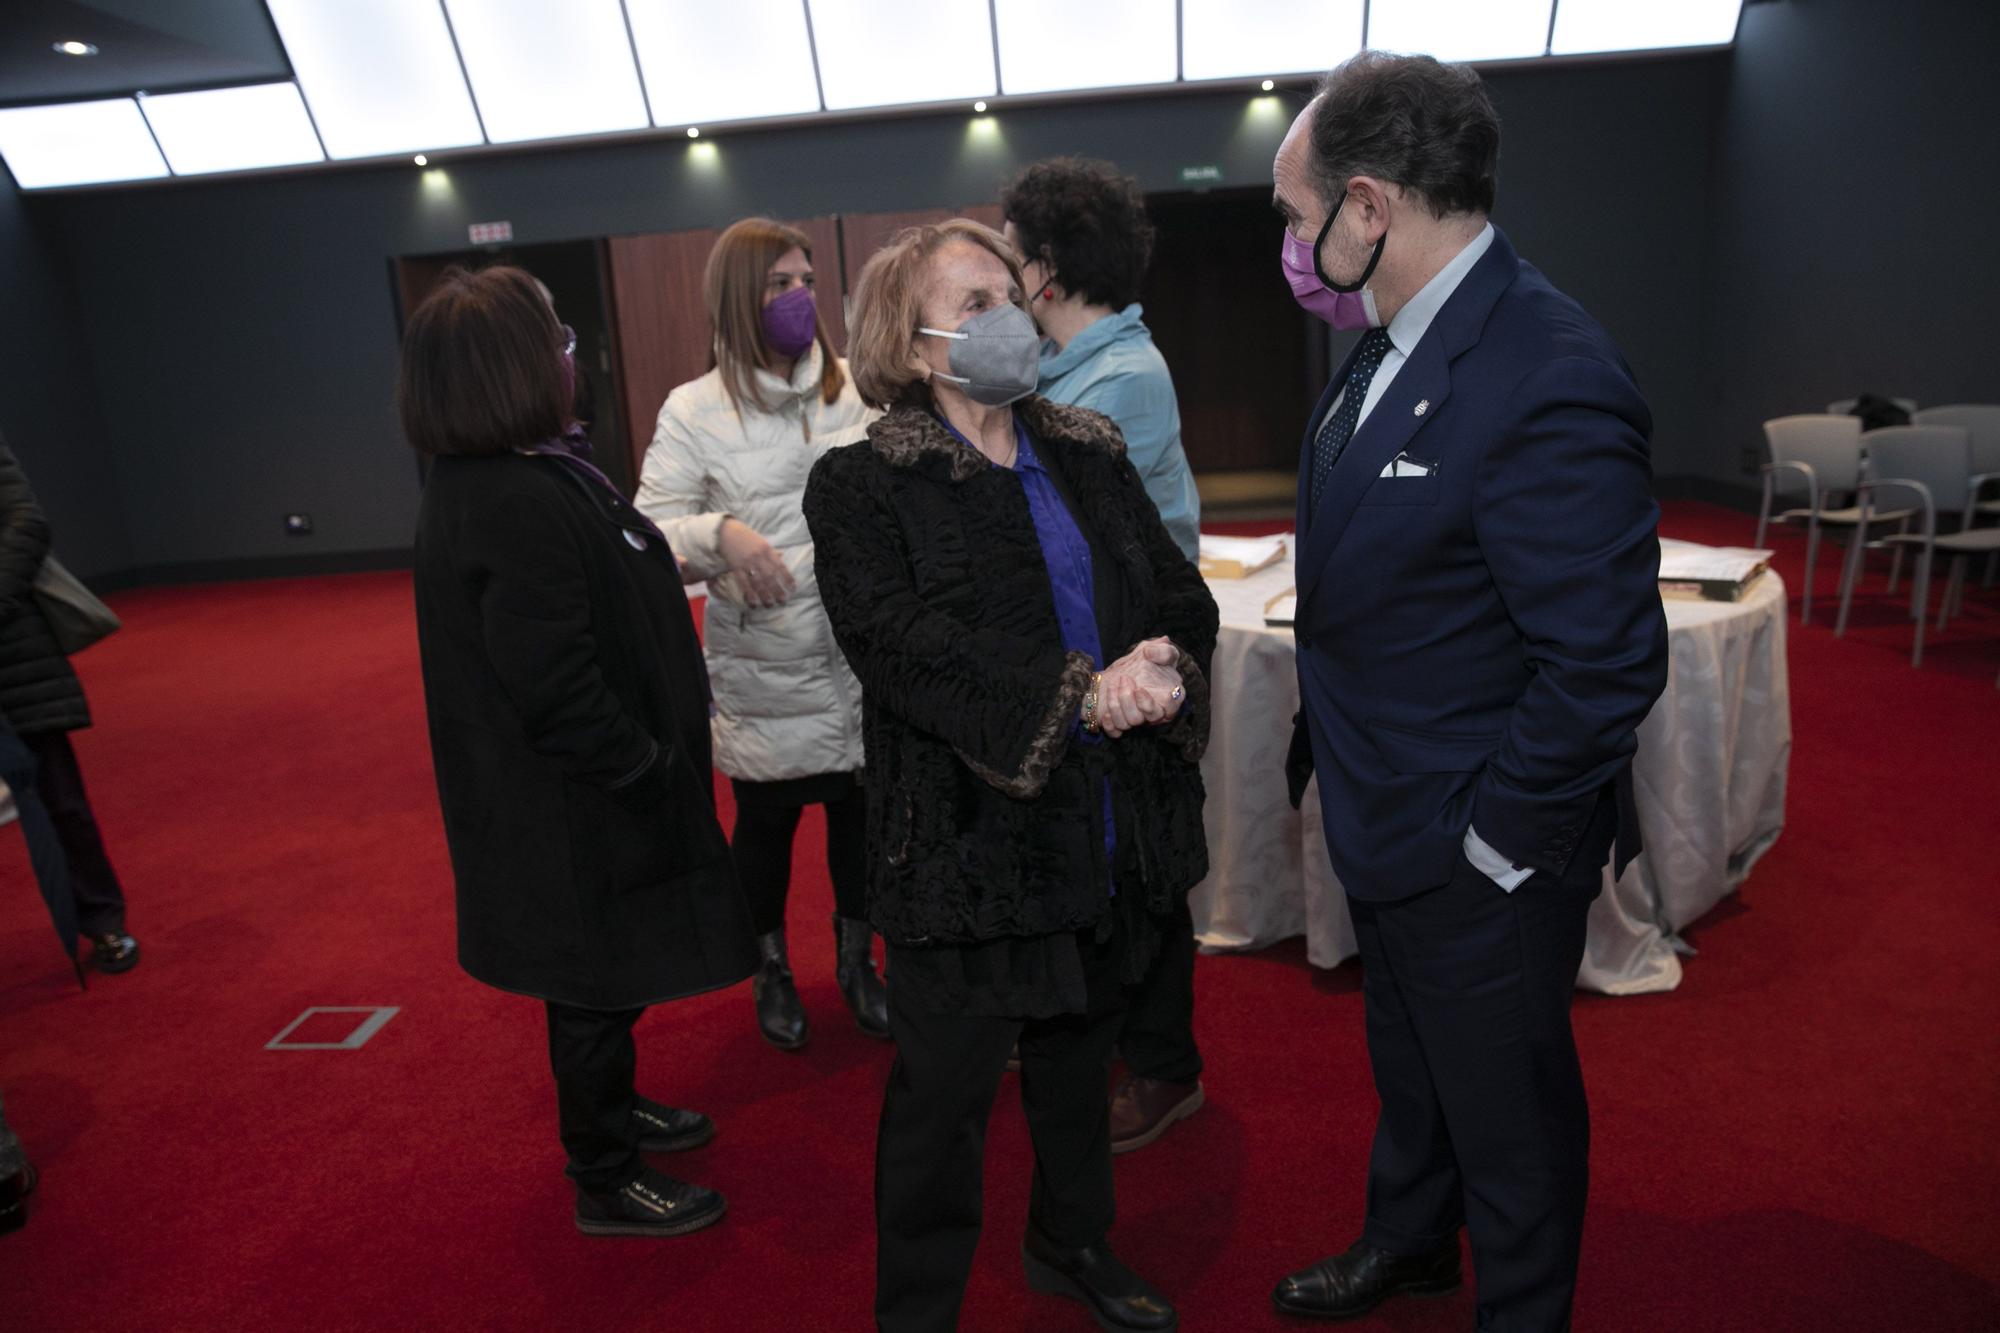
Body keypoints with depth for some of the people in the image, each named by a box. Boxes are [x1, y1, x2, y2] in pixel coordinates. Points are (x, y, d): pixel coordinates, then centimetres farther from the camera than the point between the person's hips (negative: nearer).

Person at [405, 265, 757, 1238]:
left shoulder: (502, 480, 6)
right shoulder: (517, 507, -28)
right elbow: (558, 690, -30)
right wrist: (645, 773, -19)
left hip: (571, 792, 10)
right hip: (575, 808, -10)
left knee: (598, 978, 26)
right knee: (597, 984, 8)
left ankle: (610, 1112, 47)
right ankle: (606, 1184, 28)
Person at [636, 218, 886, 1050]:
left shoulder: (855, 388, 3)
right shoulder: (695, 410, -3)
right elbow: (651, 533, -6)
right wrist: (721, 534, -25)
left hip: (861, 658, 2)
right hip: (762, 670, -2)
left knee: (859, 810, 14)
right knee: (765, 822, 14)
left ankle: (857, 960, 39)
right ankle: (771, 972, 39)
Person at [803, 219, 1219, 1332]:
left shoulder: (1091, 458, 10)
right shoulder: (861, 486, -6)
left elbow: (1185, 596, 4)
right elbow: (898, 643, -20)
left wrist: (1165, 677, -19)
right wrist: (1077, 695, -27)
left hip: (1117, 830, 6)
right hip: (971, 839, -5)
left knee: (1081, 1054, 22)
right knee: (944, 1093, 6)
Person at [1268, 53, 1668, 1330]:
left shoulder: (1550, 381, -28)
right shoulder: (1392, 348, 2)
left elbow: (1604, 662, -27)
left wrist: (1493, 840, -19)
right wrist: (1342, 769, 11)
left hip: (1480, 854, -9)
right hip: (1387, 827, 9)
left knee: (1506, 1113, 16)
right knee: (1408, 1064, 29)